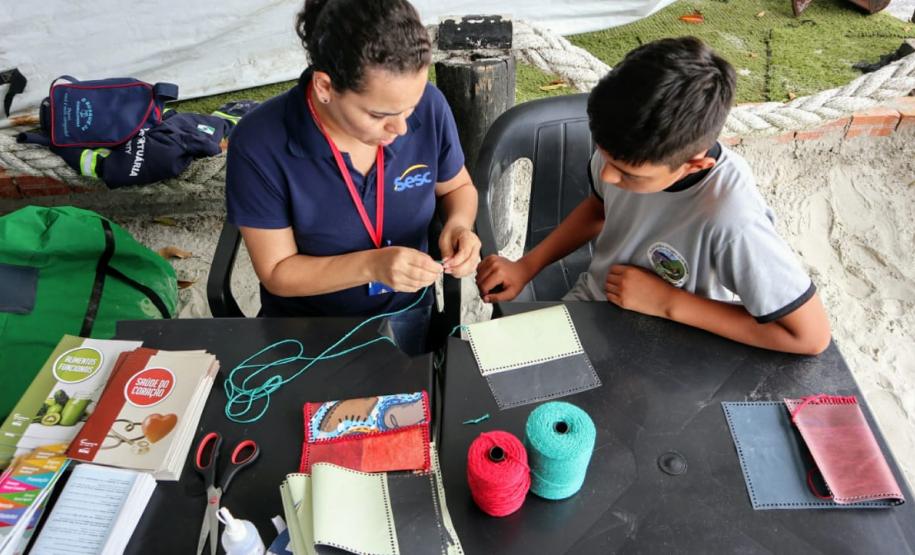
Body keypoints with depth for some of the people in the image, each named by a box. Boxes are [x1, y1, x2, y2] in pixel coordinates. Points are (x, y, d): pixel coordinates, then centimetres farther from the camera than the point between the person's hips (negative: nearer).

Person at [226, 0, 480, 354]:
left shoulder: (429, 106, -18)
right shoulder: (260, 143, -24)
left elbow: (457, 187, 1)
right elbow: (277, 272, -16)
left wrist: (458, 224, -20)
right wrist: (372, 265, -30)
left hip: (405, 311, 3)